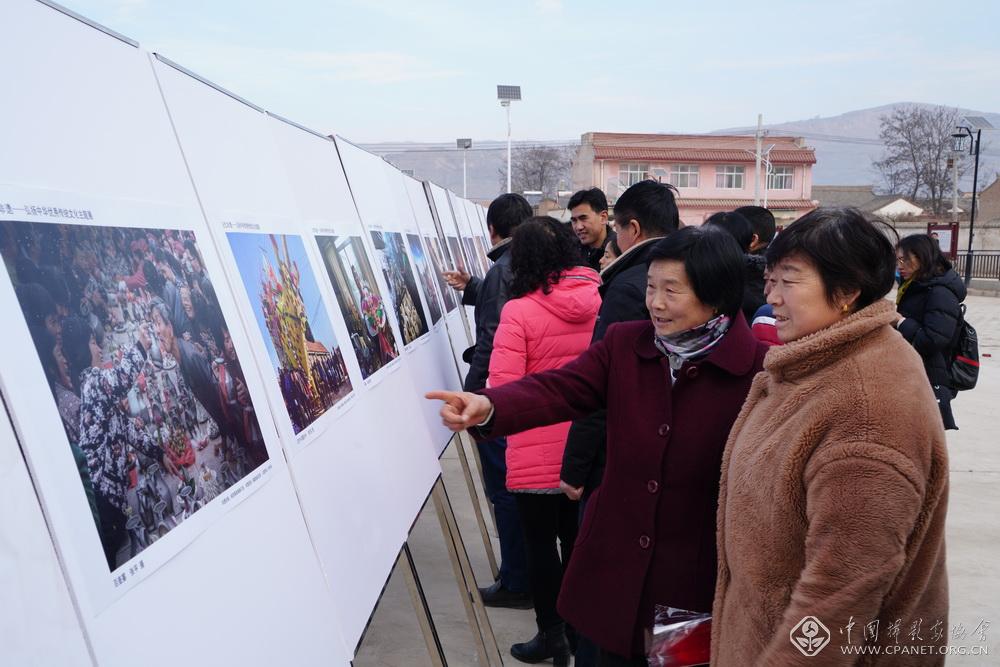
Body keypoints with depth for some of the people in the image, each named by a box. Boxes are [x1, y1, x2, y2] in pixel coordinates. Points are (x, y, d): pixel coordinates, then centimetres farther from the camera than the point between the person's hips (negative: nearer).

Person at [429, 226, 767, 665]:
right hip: (617, 561, 4)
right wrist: (488, 406, -30)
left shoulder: (757, 370, -14)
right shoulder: (623, 345, -1)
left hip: (698, 571, -3)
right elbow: (559, 390, -11)